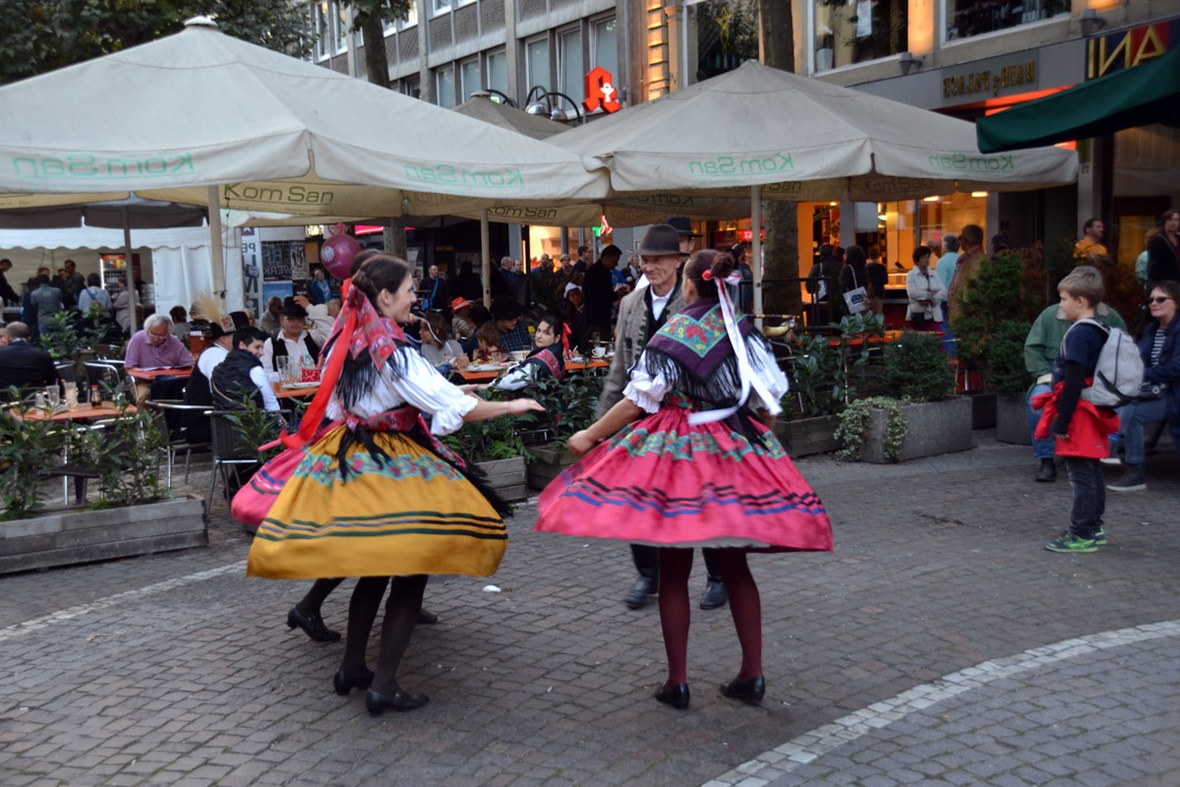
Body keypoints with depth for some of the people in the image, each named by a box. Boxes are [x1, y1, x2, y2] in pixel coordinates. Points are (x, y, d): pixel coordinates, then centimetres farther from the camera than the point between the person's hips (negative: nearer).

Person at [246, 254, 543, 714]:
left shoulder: (344, 342, 7)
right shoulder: (395, 353, -17)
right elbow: (454, 408, -19)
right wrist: (511, 407, -7)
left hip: (345, 458, 8)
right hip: (390, 468, -8)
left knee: (374, 566, 20)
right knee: (411, 572, 0)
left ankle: (351, 668, 28)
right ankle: (383, 685, 1)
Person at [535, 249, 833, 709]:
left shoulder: (675, 334, -9)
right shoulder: (746, 331, 5)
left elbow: (639, 400, -10)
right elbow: (771, 397, 9)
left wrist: (590, 436, 0)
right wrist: (758, 439, 27)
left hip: (677, 453, -4)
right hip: (737, 455, 5)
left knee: (673, 571, 5)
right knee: (734, 567, 13)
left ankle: (676, 681, 11)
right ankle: (752, 674, 15)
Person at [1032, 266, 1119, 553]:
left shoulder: (1079, 334, -18)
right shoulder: (1100, 332, 11)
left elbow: (1073, 382, -22)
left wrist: (1061, 421, -19)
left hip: (1079, 415, -10)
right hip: (1094, 414, 10)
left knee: (1082, 475, -5)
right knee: (1092, 474, 16)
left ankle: (1082, 535, -1)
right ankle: (1094, 528, 26)